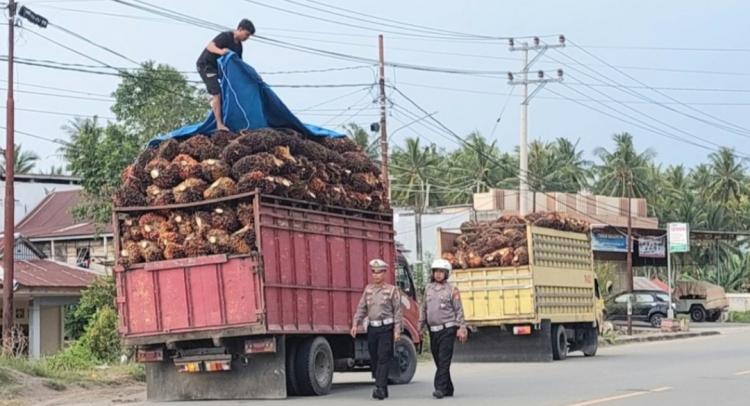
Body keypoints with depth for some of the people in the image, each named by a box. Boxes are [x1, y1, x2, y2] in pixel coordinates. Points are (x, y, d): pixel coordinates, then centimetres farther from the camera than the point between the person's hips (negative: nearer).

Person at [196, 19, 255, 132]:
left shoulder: (238, 45, 8)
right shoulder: (225, 37, -19)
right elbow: (209, 46, -29)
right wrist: (220, 51, -48)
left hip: (217, 67, 9)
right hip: (206, 64, -9)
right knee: (217, 94, -16)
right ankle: (219, 125, -18)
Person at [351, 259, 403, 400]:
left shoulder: (392, 290, -1)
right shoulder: (368, 289, 11)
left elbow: (397, 311, -3)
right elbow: (361, 308, 11)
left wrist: (397, 330, -10)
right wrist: (355, 324, -1)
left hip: (386, 328, -5)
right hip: (372, 328, 5)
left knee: (383, 358, -12)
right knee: (374, 359, 8)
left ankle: (380, 388, -17)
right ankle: (383, 389, 18)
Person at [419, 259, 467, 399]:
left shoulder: (452, 290, -2)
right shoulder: (428, 289, 11)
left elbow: (459, 310, -4)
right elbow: (423, 309, 16)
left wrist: (462, 328, -10)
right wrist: (420, 327, 12)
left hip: (447, 329, -5)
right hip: (433, 330, 5)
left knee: (444, 360, -13)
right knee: (438, 360, 9)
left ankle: (440, 388, -19)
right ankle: (448, 389, 19)